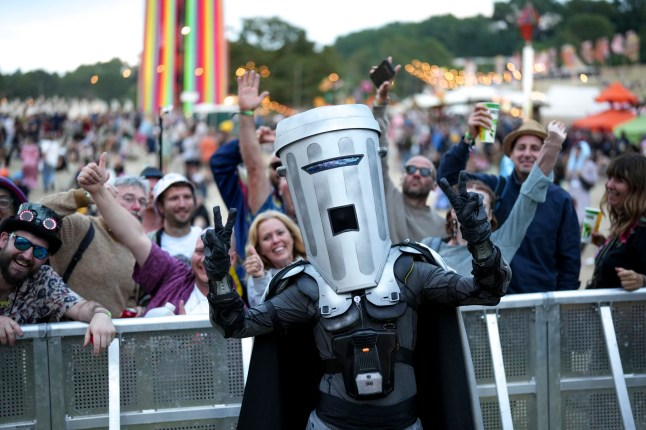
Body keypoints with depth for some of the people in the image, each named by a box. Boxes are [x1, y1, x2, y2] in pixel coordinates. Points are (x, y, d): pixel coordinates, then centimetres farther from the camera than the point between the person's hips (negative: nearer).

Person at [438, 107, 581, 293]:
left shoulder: (560, 200, 1)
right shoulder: (493, 187, 2)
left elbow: (570, 259, 4)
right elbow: (448, 176, -9)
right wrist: (468, 138, -20)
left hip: (542, 299, 0)